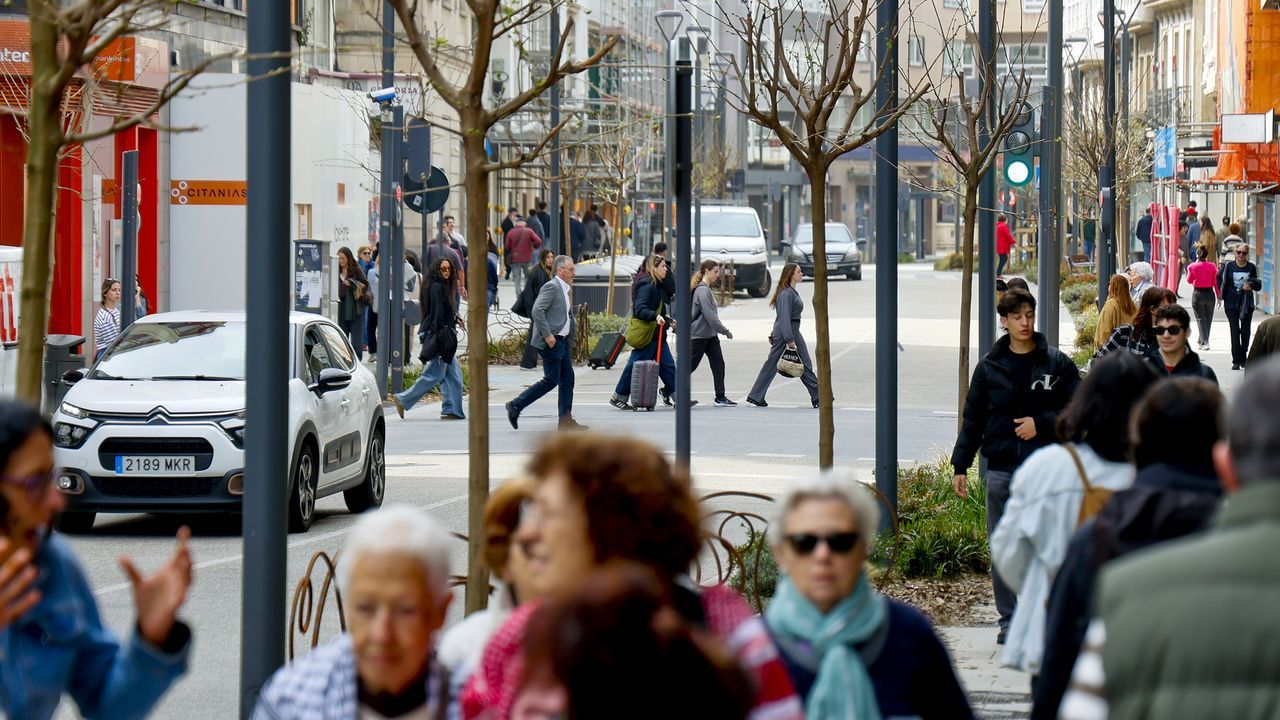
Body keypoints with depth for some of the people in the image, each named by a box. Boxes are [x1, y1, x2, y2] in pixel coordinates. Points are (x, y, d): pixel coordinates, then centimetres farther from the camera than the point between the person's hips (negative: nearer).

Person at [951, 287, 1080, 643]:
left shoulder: (1057, 363, 3)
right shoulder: (990, 366, 8)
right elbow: (973, 418, 11)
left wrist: (1041, 424, -9)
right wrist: (961, 465, 7)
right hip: (1001, 470, 2)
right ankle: (1009, 621, 12)